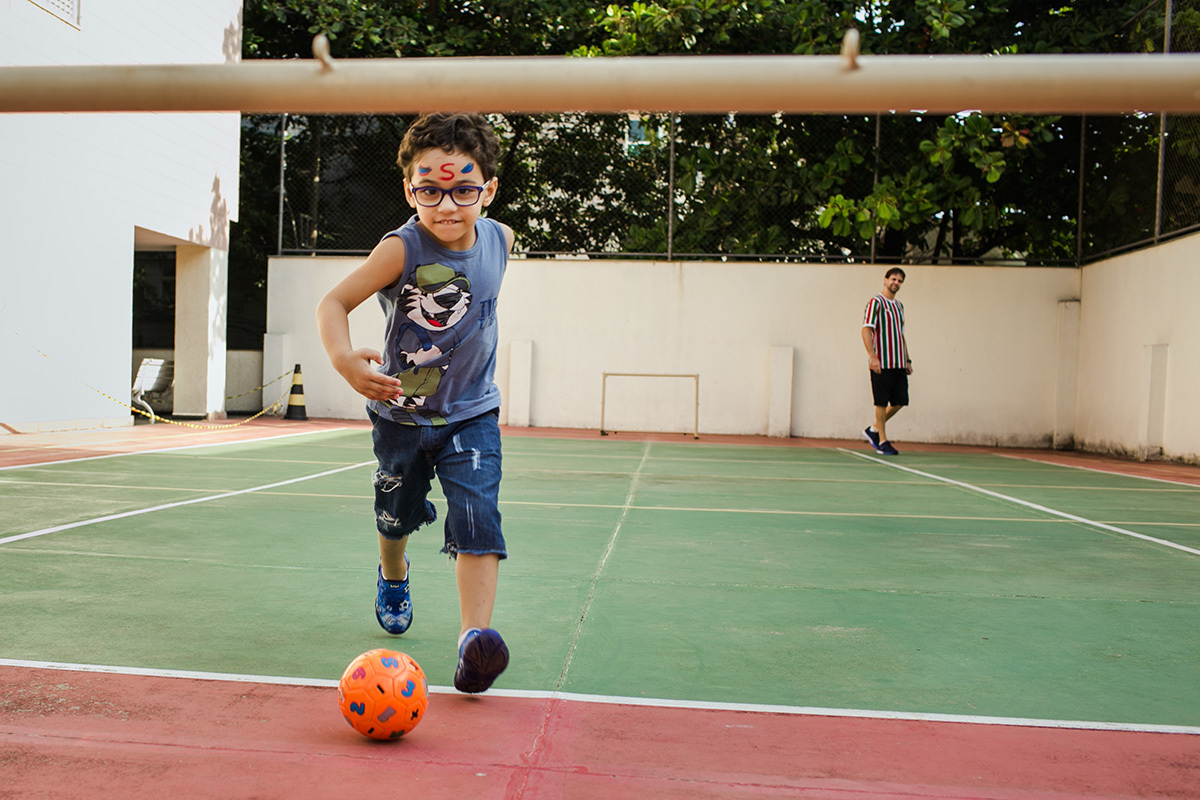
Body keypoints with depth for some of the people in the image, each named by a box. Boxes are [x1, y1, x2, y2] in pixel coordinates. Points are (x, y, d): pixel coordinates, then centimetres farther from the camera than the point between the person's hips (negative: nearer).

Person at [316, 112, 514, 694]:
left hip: (472, 414, 1)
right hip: (401, 414, -1)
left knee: (477, 517, -18)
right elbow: (334, 302, -24)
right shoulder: (403, 249, -24)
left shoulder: (499, 238, -9)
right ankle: (392, 578, 53)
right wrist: (343, 357, -43)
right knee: (396, 516, 21)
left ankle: (475, 636, -18)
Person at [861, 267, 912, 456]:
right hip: (881, 363, -8)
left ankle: (873, 430, 20)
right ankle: (882, 441, 7)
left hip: (899, 363, 8)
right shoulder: (875, 302, -5)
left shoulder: (899, 305, 19)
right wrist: (873, 357, -23)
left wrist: (907, 360, 20)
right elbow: (866, 330, -13)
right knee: (882, 402, -3)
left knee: (900, 401, 4)